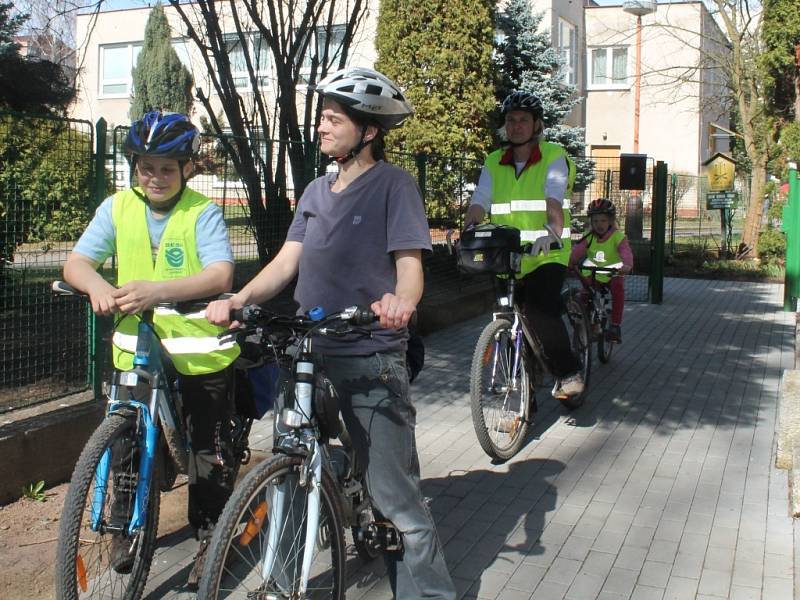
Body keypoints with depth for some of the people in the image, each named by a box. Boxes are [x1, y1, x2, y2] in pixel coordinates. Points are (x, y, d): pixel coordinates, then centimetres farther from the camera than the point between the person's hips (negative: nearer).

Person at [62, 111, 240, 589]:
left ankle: (211, 541, 24)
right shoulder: (117, 208, 1)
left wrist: (157, 290, -39)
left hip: (200, 354, -3)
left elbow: (220, 276, -23)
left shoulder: (203, 213, -10)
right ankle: (127, 528, 37)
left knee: (211, 453, 6)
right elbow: (76, 262, -3)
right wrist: (96, 285, -28)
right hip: (135, 353, 3)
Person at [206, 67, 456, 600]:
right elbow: (286, 262, 10)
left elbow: (409, 263, -13)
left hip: (371, 359, -7)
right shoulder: (317, 191, 16)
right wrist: (237, 300, -7)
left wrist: (400, 302, -36)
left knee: (394, 495, -7)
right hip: (311, 353, 7)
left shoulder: (394, 184, -4)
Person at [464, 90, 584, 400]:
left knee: (540, 310, -26)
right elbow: (480, 202, -2)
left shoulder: (554, 157, -1)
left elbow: (554, 199, -18)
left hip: (546, 255, -4)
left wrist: (552, 231, -36)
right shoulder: (494, 163, 10)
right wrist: (468, 231, -21)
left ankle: (568, 372, -7)